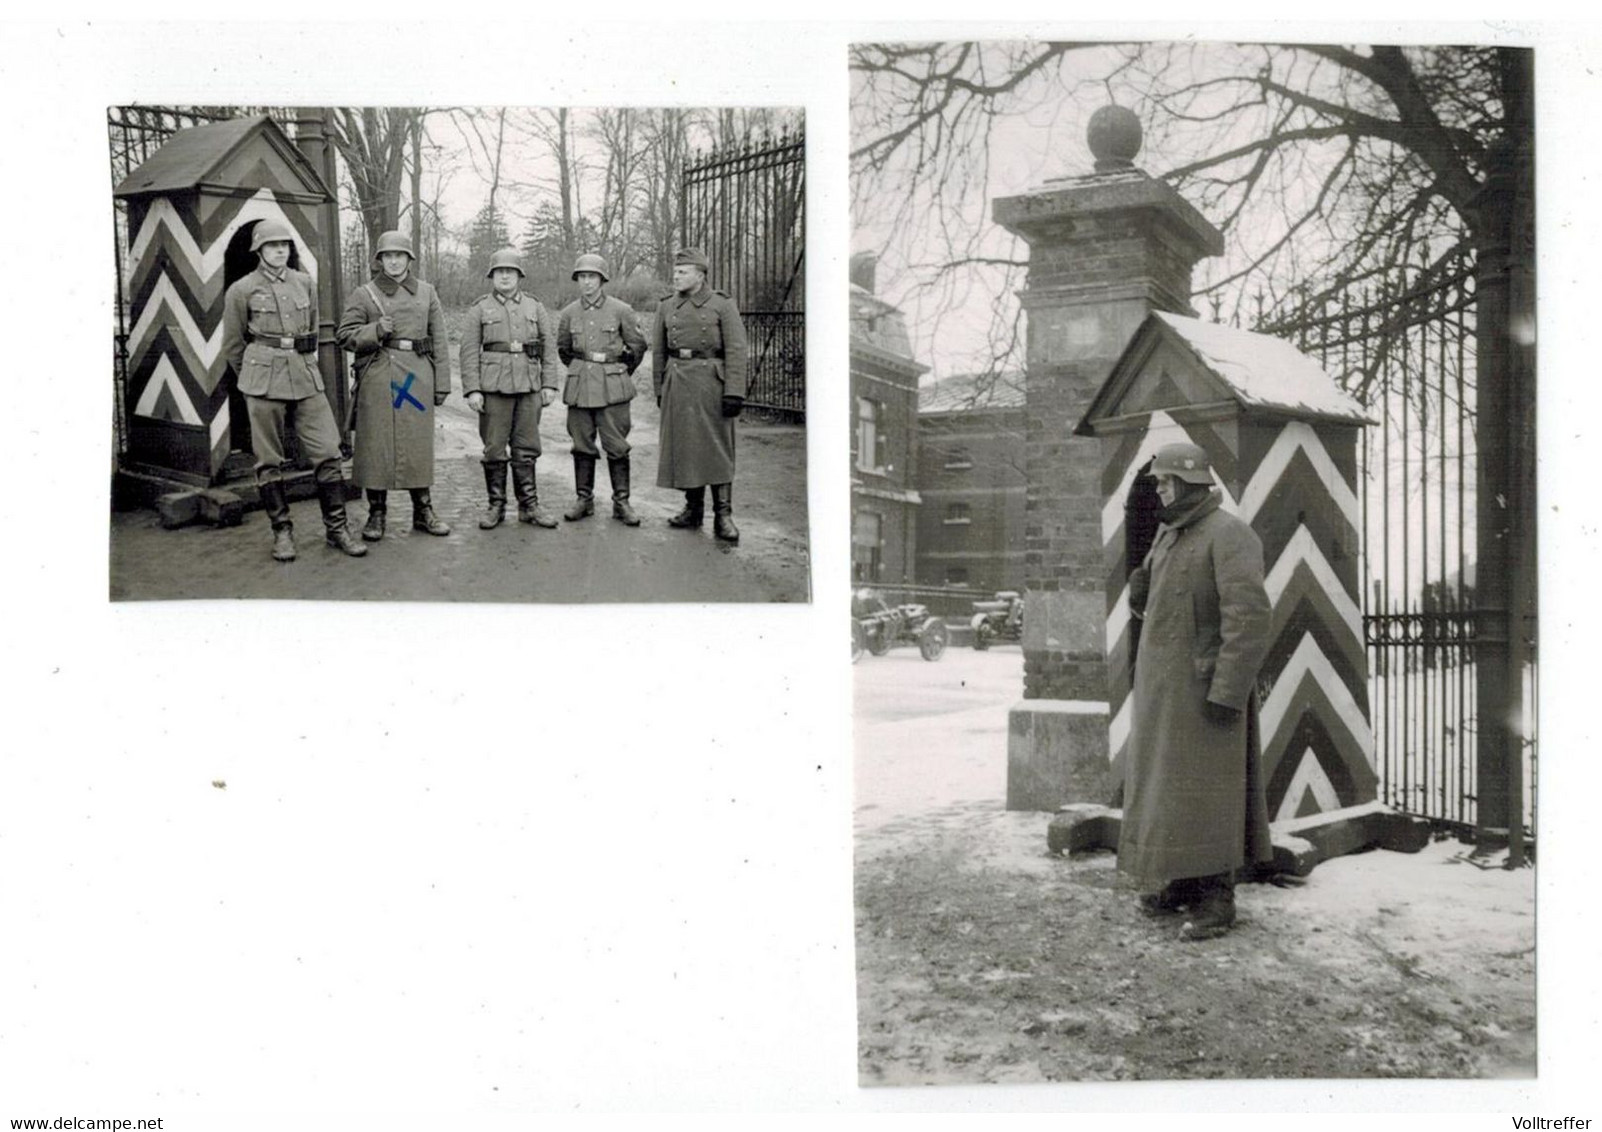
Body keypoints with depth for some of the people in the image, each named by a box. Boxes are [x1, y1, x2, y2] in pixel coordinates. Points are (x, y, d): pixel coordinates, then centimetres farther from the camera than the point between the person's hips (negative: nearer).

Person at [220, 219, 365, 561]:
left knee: (327, 452, -2)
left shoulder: (306, 283, 9)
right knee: (269, 461, 2)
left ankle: (336, 528, 7)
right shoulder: (242, 290, 0)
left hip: (306, 376, 3)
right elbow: (233, 346, 9)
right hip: (264, 381, -3)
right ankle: (282, 532, 12)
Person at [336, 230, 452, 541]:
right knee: (376, 445, 0)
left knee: (419, 444, 6)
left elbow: (439, 341, 10)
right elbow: (346, 335, 2)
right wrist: (376, 331, -15)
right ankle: (376, 514, 9)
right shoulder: (363, 294, 5)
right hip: (377, 379, -2)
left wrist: (442, 383, 5)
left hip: (418, 378, 2)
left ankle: (423, 511, 16)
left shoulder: (427, 293, 11)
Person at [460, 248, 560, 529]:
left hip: (529, 386, 2)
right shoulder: (479, 309, 5)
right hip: (493, 387, -2)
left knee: (526, 448, 5)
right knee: (494, 450, 2)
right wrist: (472, 389, -8)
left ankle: (529, 505, 12)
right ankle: (496, 506, 11)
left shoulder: (535, 307, 11)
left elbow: (549, 348, 9)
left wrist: (549, 384, 1)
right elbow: (469, 351, 0)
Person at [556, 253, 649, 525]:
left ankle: (621, 502, 5)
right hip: (579, 387, 2)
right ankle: (584, 500, 14)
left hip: (613, 388, -2)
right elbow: (563, 349, 21)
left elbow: (638, 346, 8)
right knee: (582, 445, 6)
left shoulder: (621, 310, -3)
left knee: (617, 447, -1)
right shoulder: (569, 313, 5)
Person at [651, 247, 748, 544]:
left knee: (718, 449, -2)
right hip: (677, 383, 4)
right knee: (683, 448, 6)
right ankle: (693, 511, 17)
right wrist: (660, 391, 13)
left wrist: (734, 393, -14)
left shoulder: (722, 305, -3)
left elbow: (736, 351, -7)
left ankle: (723, 516, 1)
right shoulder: (666, 307, 9)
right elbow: (658, 352, 15)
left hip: (711, 383, -4)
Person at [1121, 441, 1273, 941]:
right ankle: (1179, 881, 25)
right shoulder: (1167, 534, 14)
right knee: (1162, 783, 13)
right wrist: (1140, 593, 1)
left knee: (1203, 791, -4)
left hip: (1202, 688, -9)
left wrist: (1226, 692, -25)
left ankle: (1216, 898, 4)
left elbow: (1249, 619, -21)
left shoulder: (1228, 535, -14)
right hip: (1160, 685, 9)